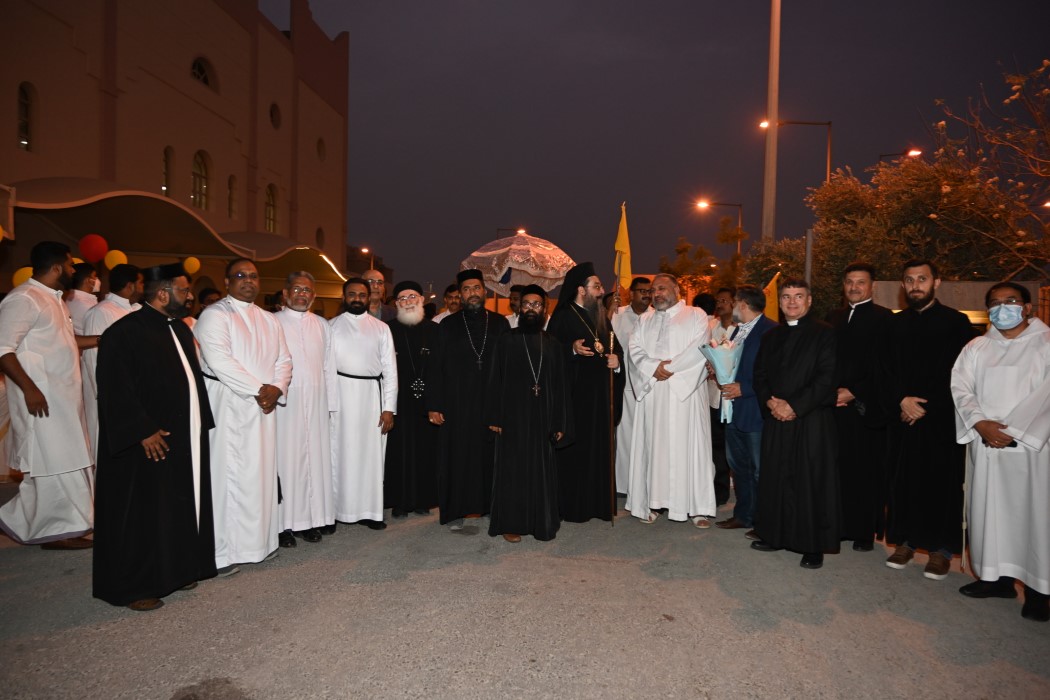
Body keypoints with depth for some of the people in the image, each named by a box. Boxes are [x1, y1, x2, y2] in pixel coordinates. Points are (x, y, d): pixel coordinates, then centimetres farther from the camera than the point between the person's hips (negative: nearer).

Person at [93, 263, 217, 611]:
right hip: (148, 442, -8)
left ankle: (176, 569, 27)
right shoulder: (126, 331, -14)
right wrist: (143, 431, -21)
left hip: (186, 438, 8)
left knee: (181, 507, 14)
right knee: (143, 513, 2)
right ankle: (133, 587, 15)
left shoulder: (181, 329, 11)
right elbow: (116, 390, -18)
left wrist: (201, 423, 12)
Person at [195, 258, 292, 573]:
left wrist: (277, 388, -7)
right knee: (228, 473, -4)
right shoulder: (215, 315, -5)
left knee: (262, 472, 9)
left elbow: (283, 359, 13)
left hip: (264, 406, 6)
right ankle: (222, 550, 4)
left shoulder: (269, 320, 17)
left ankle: (260, 540, 19)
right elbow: (219, 360, -17)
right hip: (228, 406, -6)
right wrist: (258, 389, -16)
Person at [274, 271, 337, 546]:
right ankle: (284, 523, 6)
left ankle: (311, 519, 14)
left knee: (315, 458, 5)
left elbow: (329, 367, 12)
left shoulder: (322, 325, 13)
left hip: (316, 402, 4)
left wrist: (331, 404, 7)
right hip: (284, 403, -4)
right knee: (286, 459, -2)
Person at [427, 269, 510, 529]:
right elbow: (435, 368, 1)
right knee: (456, 456, 4)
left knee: (490, 454, 5)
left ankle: (491, 505, 20)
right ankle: (455, 511, 15)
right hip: (457, 404, -1)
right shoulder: (448, 325, 3)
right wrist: (434, 405, -5)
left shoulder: (500, 323, 6)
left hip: (492, 402, 1)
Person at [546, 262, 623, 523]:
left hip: (601, 395, 6)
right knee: (574, 450, -3)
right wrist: (573, 349, -26)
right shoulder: (562, 317, -5)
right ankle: (573, 506, 6)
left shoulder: (600, 318, 16)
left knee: (600, 449, 8)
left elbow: (615, 347, 18)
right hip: (575, 395, -6)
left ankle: (598, 502, 17)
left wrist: (615, 358, -3)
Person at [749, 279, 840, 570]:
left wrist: (794, 405, -15)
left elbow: (828, 377, -11)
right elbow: (760, 375, 13)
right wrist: (770, 402, -6)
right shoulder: (772, 337, 15)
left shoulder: (825, 334, -2)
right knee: (775, 478, 9)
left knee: (811, 481, -1)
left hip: (811, 420, -5)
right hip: (775, 419, 5)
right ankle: (775, 535, 22)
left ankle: (814, 546, 9)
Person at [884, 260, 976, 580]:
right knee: (902, 480, 4)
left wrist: (927, 407, -11)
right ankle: (905, 541, 16)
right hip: (904, 417, 3)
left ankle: (941, 550, 11)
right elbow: (886, 371, 9)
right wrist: (900, 401, -7)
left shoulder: (956, 322, 0)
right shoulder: (895, 323, 11)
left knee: (941, 482, 1)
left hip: (941, 419, -3)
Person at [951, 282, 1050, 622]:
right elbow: (960, 387, 5)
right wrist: (980, 423, -11)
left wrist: (1012, 430, -15)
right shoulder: (976, 348, 14)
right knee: (989, 509, 6)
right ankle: (997, 577, 16)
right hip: (984, 445, 4)